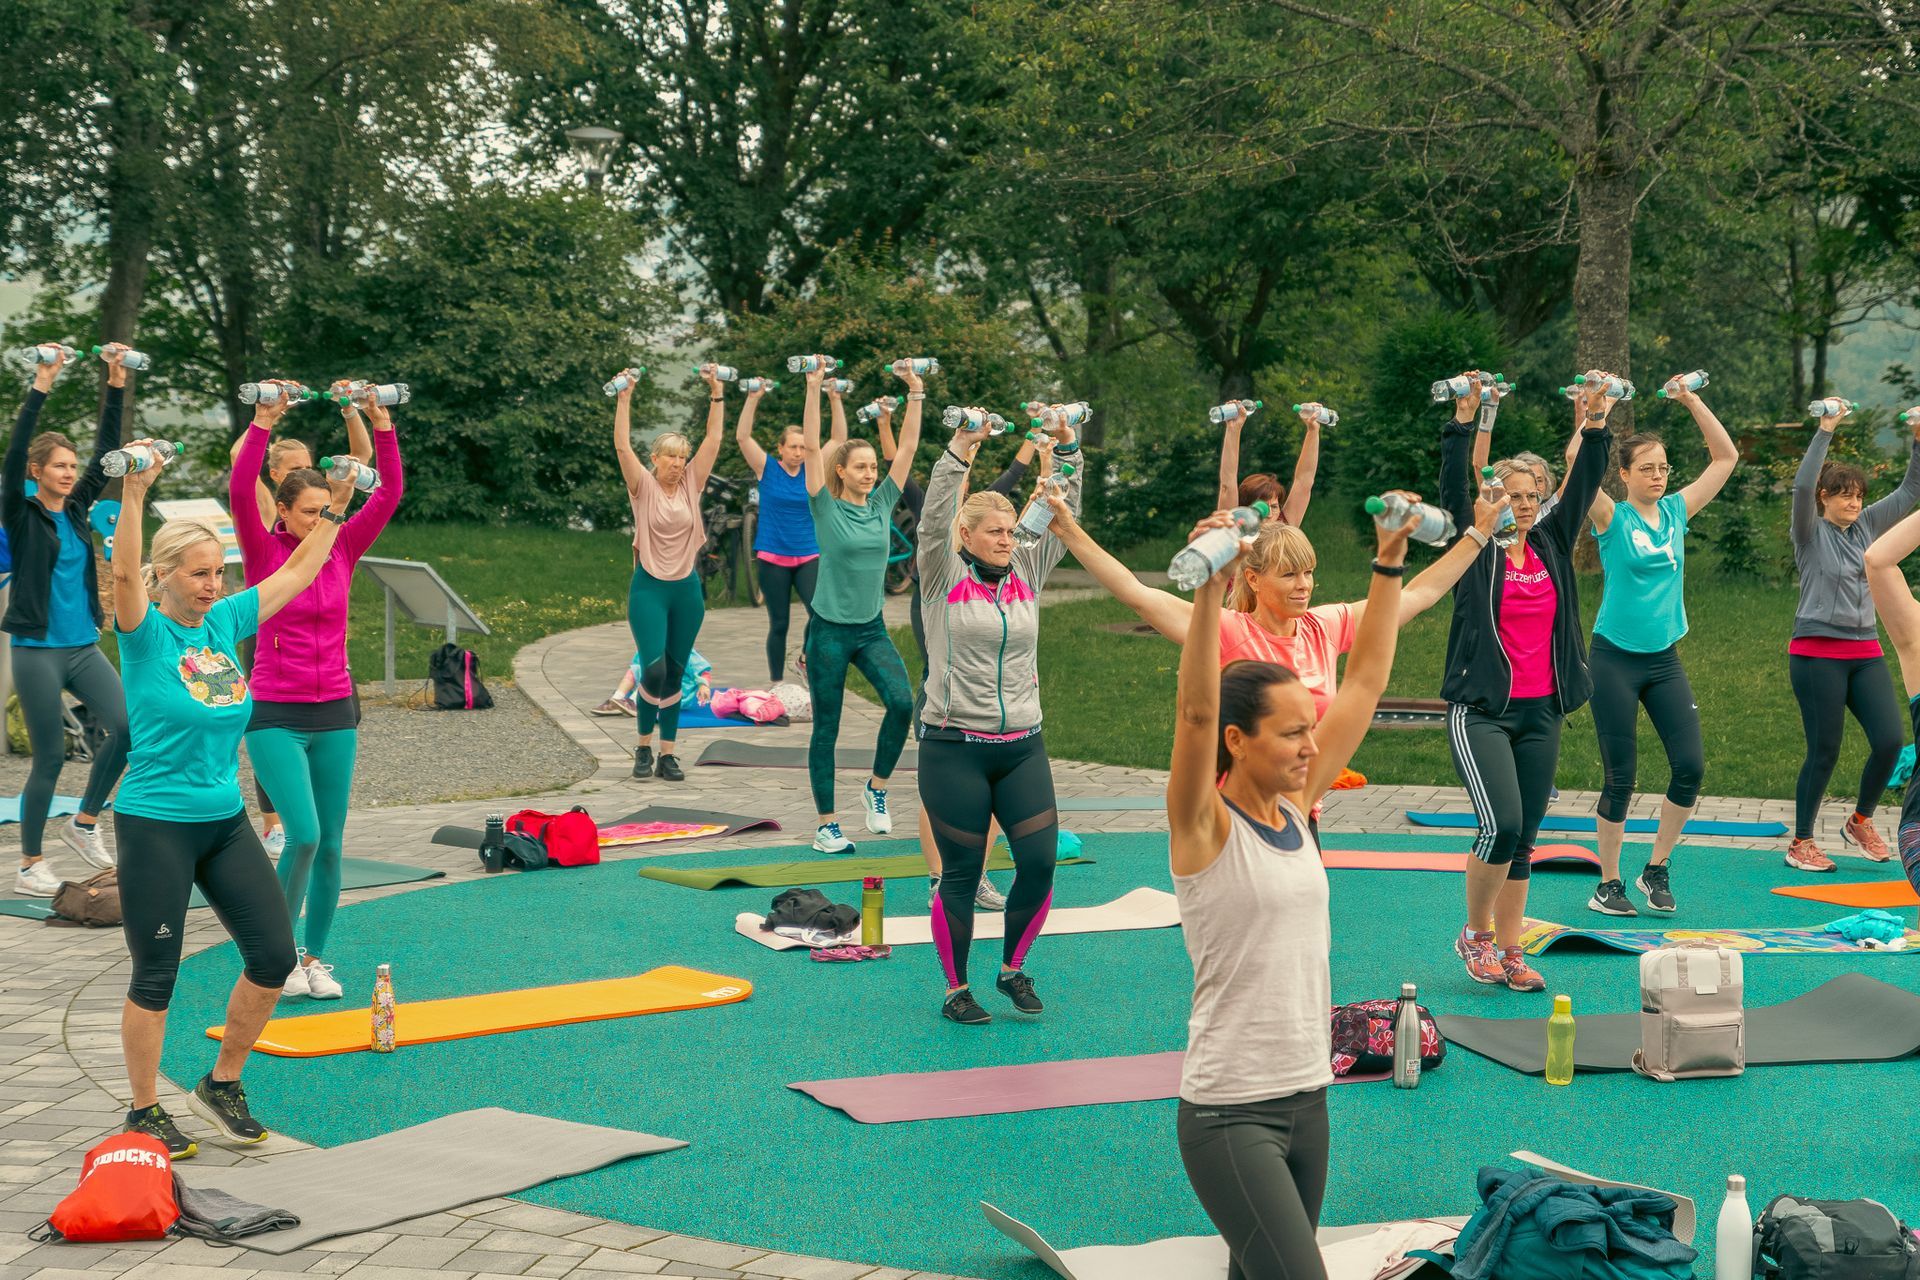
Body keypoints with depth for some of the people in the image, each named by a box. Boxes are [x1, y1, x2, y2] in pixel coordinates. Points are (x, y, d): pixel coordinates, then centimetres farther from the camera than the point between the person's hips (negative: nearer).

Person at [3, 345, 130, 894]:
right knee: (50, 758, -2)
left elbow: (107, 451, 7)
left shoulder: (77, 507, 10)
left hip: (84, 647, 5)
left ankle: (84, 823, 10)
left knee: (128, 725, -10)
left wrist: (116, 384, -1)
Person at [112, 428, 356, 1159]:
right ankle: (144, 1113, 19)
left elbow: (299, 573, 13)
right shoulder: (148, 632, -11)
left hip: (226, 822, 6)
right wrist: (134, 495, -42)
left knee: (274, 954, 4)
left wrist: (336, 507, 9)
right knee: (155, 978, 3)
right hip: (156, 826, -6)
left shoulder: (225, 622, 5)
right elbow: (125, 574, -31)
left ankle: (222, 1086, 22)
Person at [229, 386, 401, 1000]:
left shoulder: (342, 550, 5)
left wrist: (381, 423, -10)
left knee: (331, 845, 6)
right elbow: (238, 493, -20)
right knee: (303, 834, -15)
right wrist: (262, 423, -28)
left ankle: (314, 957, 19)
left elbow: (390, 492, -2)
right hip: (276, 715, -4)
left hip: (336, 714, 4)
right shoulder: (264, 552, -4)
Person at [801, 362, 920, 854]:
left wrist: (915, 393, -3)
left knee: (902, 702, -19)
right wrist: (815, 389, -19)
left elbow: (907, 447, 3)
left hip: (872, 629, 4)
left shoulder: (882, 504, 4)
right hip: (830, 630, -4)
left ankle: (876, 787, 3)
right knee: (826, 729, 3)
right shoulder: (826, 508, -6)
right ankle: (826, 826, 13)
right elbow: (812, 447, -15)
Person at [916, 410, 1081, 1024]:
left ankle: (1013, 968, 20)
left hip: (1022, 746, 4)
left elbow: (1063, 516, 2)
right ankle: (956, 989, 17)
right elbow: (934, 519, -17)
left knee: (1041, 860, -2)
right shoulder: (945, 578, -2)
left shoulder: (1028, 573, 8)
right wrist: (961, 450, -26)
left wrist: (1066, 448, -10)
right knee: (961, 873, 2)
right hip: (954, 748, -4)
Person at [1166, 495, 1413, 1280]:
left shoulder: (1296, 807, 6)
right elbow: (1196, 712, -28)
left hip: (1306, 1101, 7)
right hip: (1229, 1115, -7)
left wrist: (1390, 565, 7)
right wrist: (1211, 591, -38)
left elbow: (1365, 684, 9)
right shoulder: (1204, 827, -11)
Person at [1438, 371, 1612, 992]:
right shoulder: (1475, 549, -2)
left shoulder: (1551, 545, 11)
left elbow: (1584, 484, 7)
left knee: (1524, 840, 8)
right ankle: (1476, 933, 7)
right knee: (1501, 826, -16)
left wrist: (1596, 423, -3)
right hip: (1481, 710, -5)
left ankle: (1509, 954, 16)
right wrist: (1465, 421, -22)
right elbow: (1453, 486, -14)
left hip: (1541, 712, 5)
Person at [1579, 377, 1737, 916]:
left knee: (1690, 765, -5)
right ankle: (1608, 885, 13)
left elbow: (1726, 457, 9)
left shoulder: (1676, 512, 7)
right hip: (1615, 659, -4)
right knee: (1620, 779, -1)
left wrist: (1692, 401, 2)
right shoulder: (1611, 518, -5)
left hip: (1664, 659, 5)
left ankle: (1657, 869, 13)